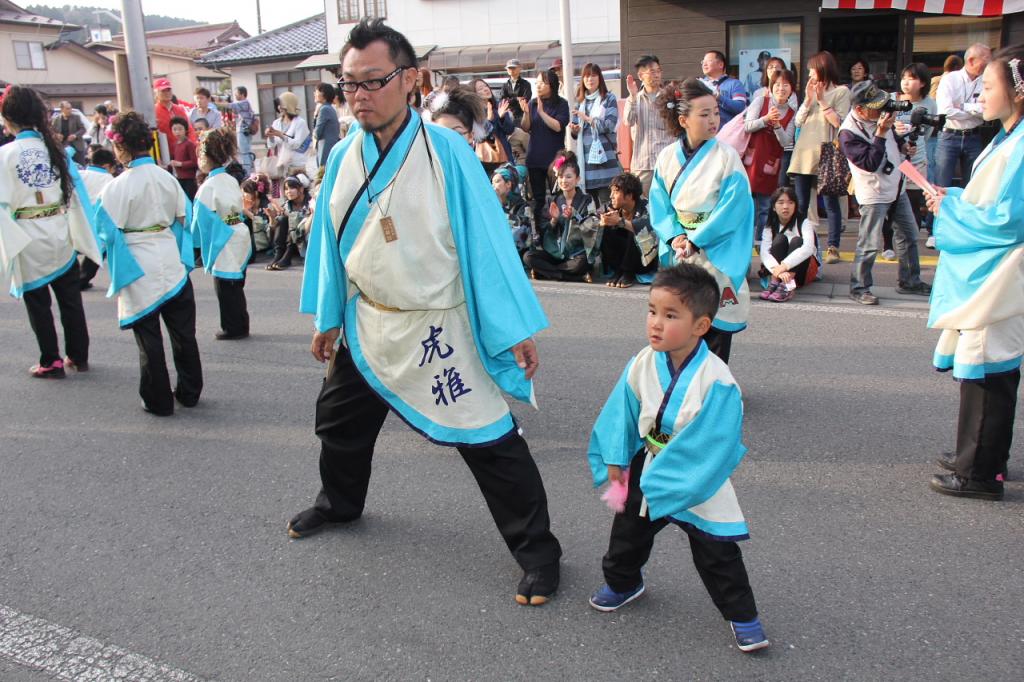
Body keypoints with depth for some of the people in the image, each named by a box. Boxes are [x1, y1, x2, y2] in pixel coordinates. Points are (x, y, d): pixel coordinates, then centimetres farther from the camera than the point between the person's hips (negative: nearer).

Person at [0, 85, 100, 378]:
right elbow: (73, 192, 2)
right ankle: (78, 356, 24)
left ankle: (51, 362, 16)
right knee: (70, 299, 14)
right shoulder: (54, 146, -1)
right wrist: (79, 233, 10)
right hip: (60, 234, 4)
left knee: (38, 304, 9)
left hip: (28, 240, -4)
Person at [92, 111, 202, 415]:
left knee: (149, 337, 6)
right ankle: (189, 392, 23)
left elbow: (107, 231, -12)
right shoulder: (167, 178, -3)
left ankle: (158, 400, 14)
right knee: (183, 331, 14)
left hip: (138, 269, -4)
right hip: (171, 262, 4)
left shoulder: (117, 187, -16)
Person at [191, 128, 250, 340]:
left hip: (225, 243, -8)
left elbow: (202, 221, -12)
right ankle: (241, 326, 24)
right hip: (240, 234, 8)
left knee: (226, 286, 3)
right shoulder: (231, 180, 6)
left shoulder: (208, 187, -17)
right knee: (235, 285, 16)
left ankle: (233, 327, 10)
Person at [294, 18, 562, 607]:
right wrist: (328, 317, 15)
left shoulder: (446, 151, -16)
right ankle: (339, 503, 52)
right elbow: (331, 239, 10)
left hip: (438, 331, -6)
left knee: (489, 440, -5)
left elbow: (485, 238, -15)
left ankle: (538, 552, 12)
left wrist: (516, 328, -17)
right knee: (340, 420, 23)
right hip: (367, 324, 6)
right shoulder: (344, 156, 0)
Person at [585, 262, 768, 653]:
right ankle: (621, 582, 50)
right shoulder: (642, 364, -14)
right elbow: (621, 415, 0)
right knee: (628, 533, 22)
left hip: (698, 484, -5)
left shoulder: (717, 382, -29)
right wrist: (614, 461, -3)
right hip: (645, 473, 5)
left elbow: (711, 448, -26)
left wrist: (655, 485, -23)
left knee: (717, 556, 6)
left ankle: (743, 617, 27)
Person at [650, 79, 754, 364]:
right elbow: (658, 204, 3)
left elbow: (733, 207, -13)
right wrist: (674, 237, -13)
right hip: (678, 255, 3)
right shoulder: (667, 156, 2)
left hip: (716, 254, -3)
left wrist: (695, 241, -15)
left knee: (716, 321, 2)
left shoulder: (727, 156, -9)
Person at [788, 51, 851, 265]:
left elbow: (839, 122, -9)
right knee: (800, 204, 6)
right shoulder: (811, 91, 20)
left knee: (830, 203, -3)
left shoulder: (841, 91, 2)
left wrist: (822, 101, -7)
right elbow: (798, 121, 12)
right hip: (804, 153, 6)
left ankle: (832, 247, -1)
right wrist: (809, 99, 1)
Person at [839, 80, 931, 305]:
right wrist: (881, 134, -31)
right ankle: (859, 288, 8)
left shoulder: (877, 116, 2)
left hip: (897, 188, 9)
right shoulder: (848, 133, -23)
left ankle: (909, 281, 29)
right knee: (869, 245, -6)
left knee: (909, 236, 16)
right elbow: (870, 163, -27)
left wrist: (903, 145, 5)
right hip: (874, 195, -9)